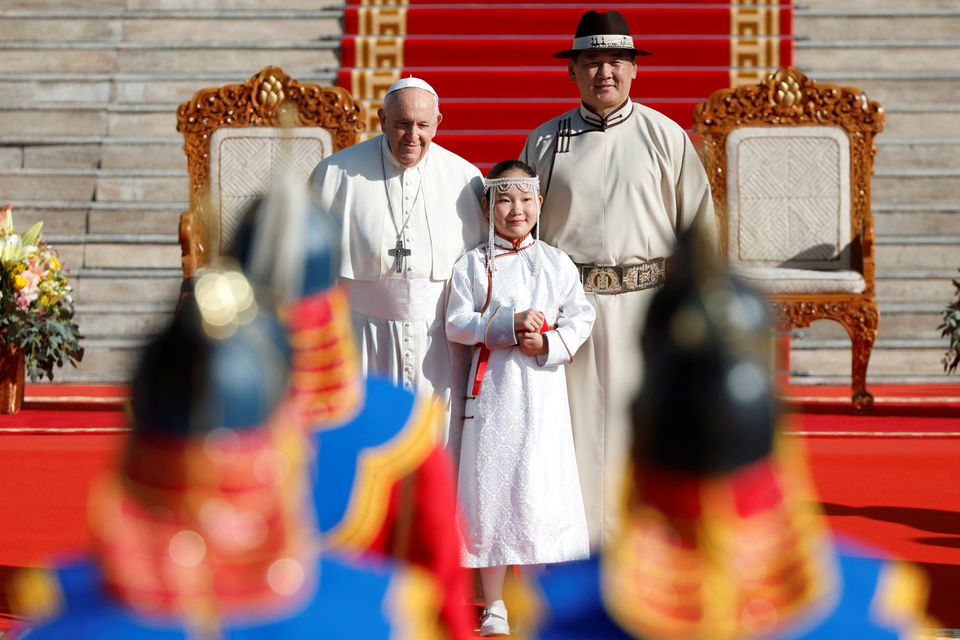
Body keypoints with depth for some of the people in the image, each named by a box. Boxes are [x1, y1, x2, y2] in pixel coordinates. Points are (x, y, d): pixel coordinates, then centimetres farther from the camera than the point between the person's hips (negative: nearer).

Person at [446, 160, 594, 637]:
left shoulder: (556, 263, 6)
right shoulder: (472, 265, 1)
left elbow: (581, 317, 4)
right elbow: (456, 325, -5)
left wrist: (549, 343, -13)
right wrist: (509, 324, -16)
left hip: (543, 388, 1)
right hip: (492, 388, -1)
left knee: (542, 488, 1)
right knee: (490, 490, 2)